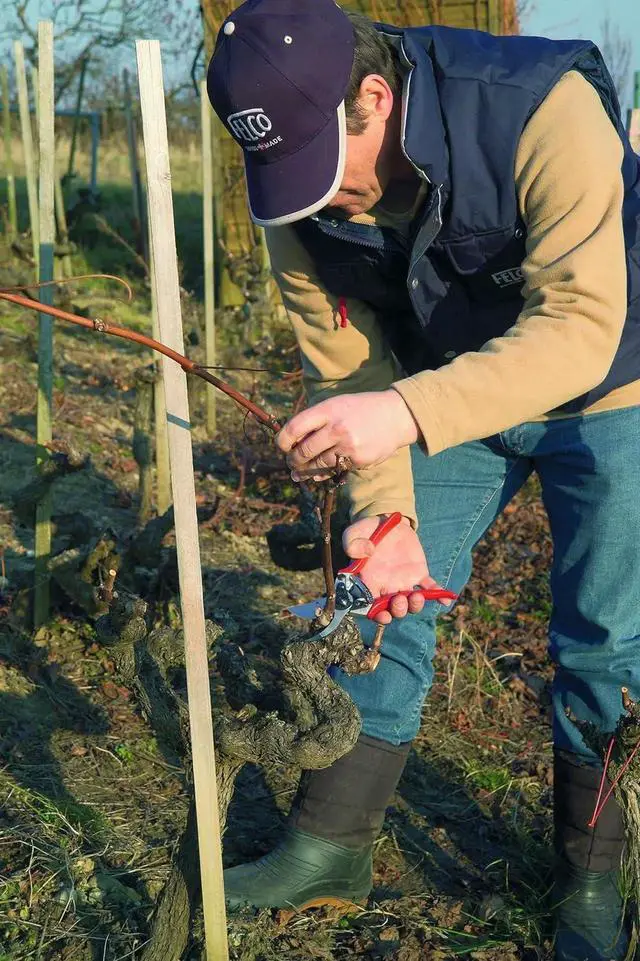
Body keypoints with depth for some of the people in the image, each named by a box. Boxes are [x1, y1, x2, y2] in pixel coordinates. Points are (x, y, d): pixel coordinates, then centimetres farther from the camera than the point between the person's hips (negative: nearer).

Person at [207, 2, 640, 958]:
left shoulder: (544, 109, -35)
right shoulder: (301, 203, -18)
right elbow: (349, 369, -12)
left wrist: (409, 412, -51)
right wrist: (384, 514, -25)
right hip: (447, 401, 4)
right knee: (382, 608, 3)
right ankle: (330, 845, 19)